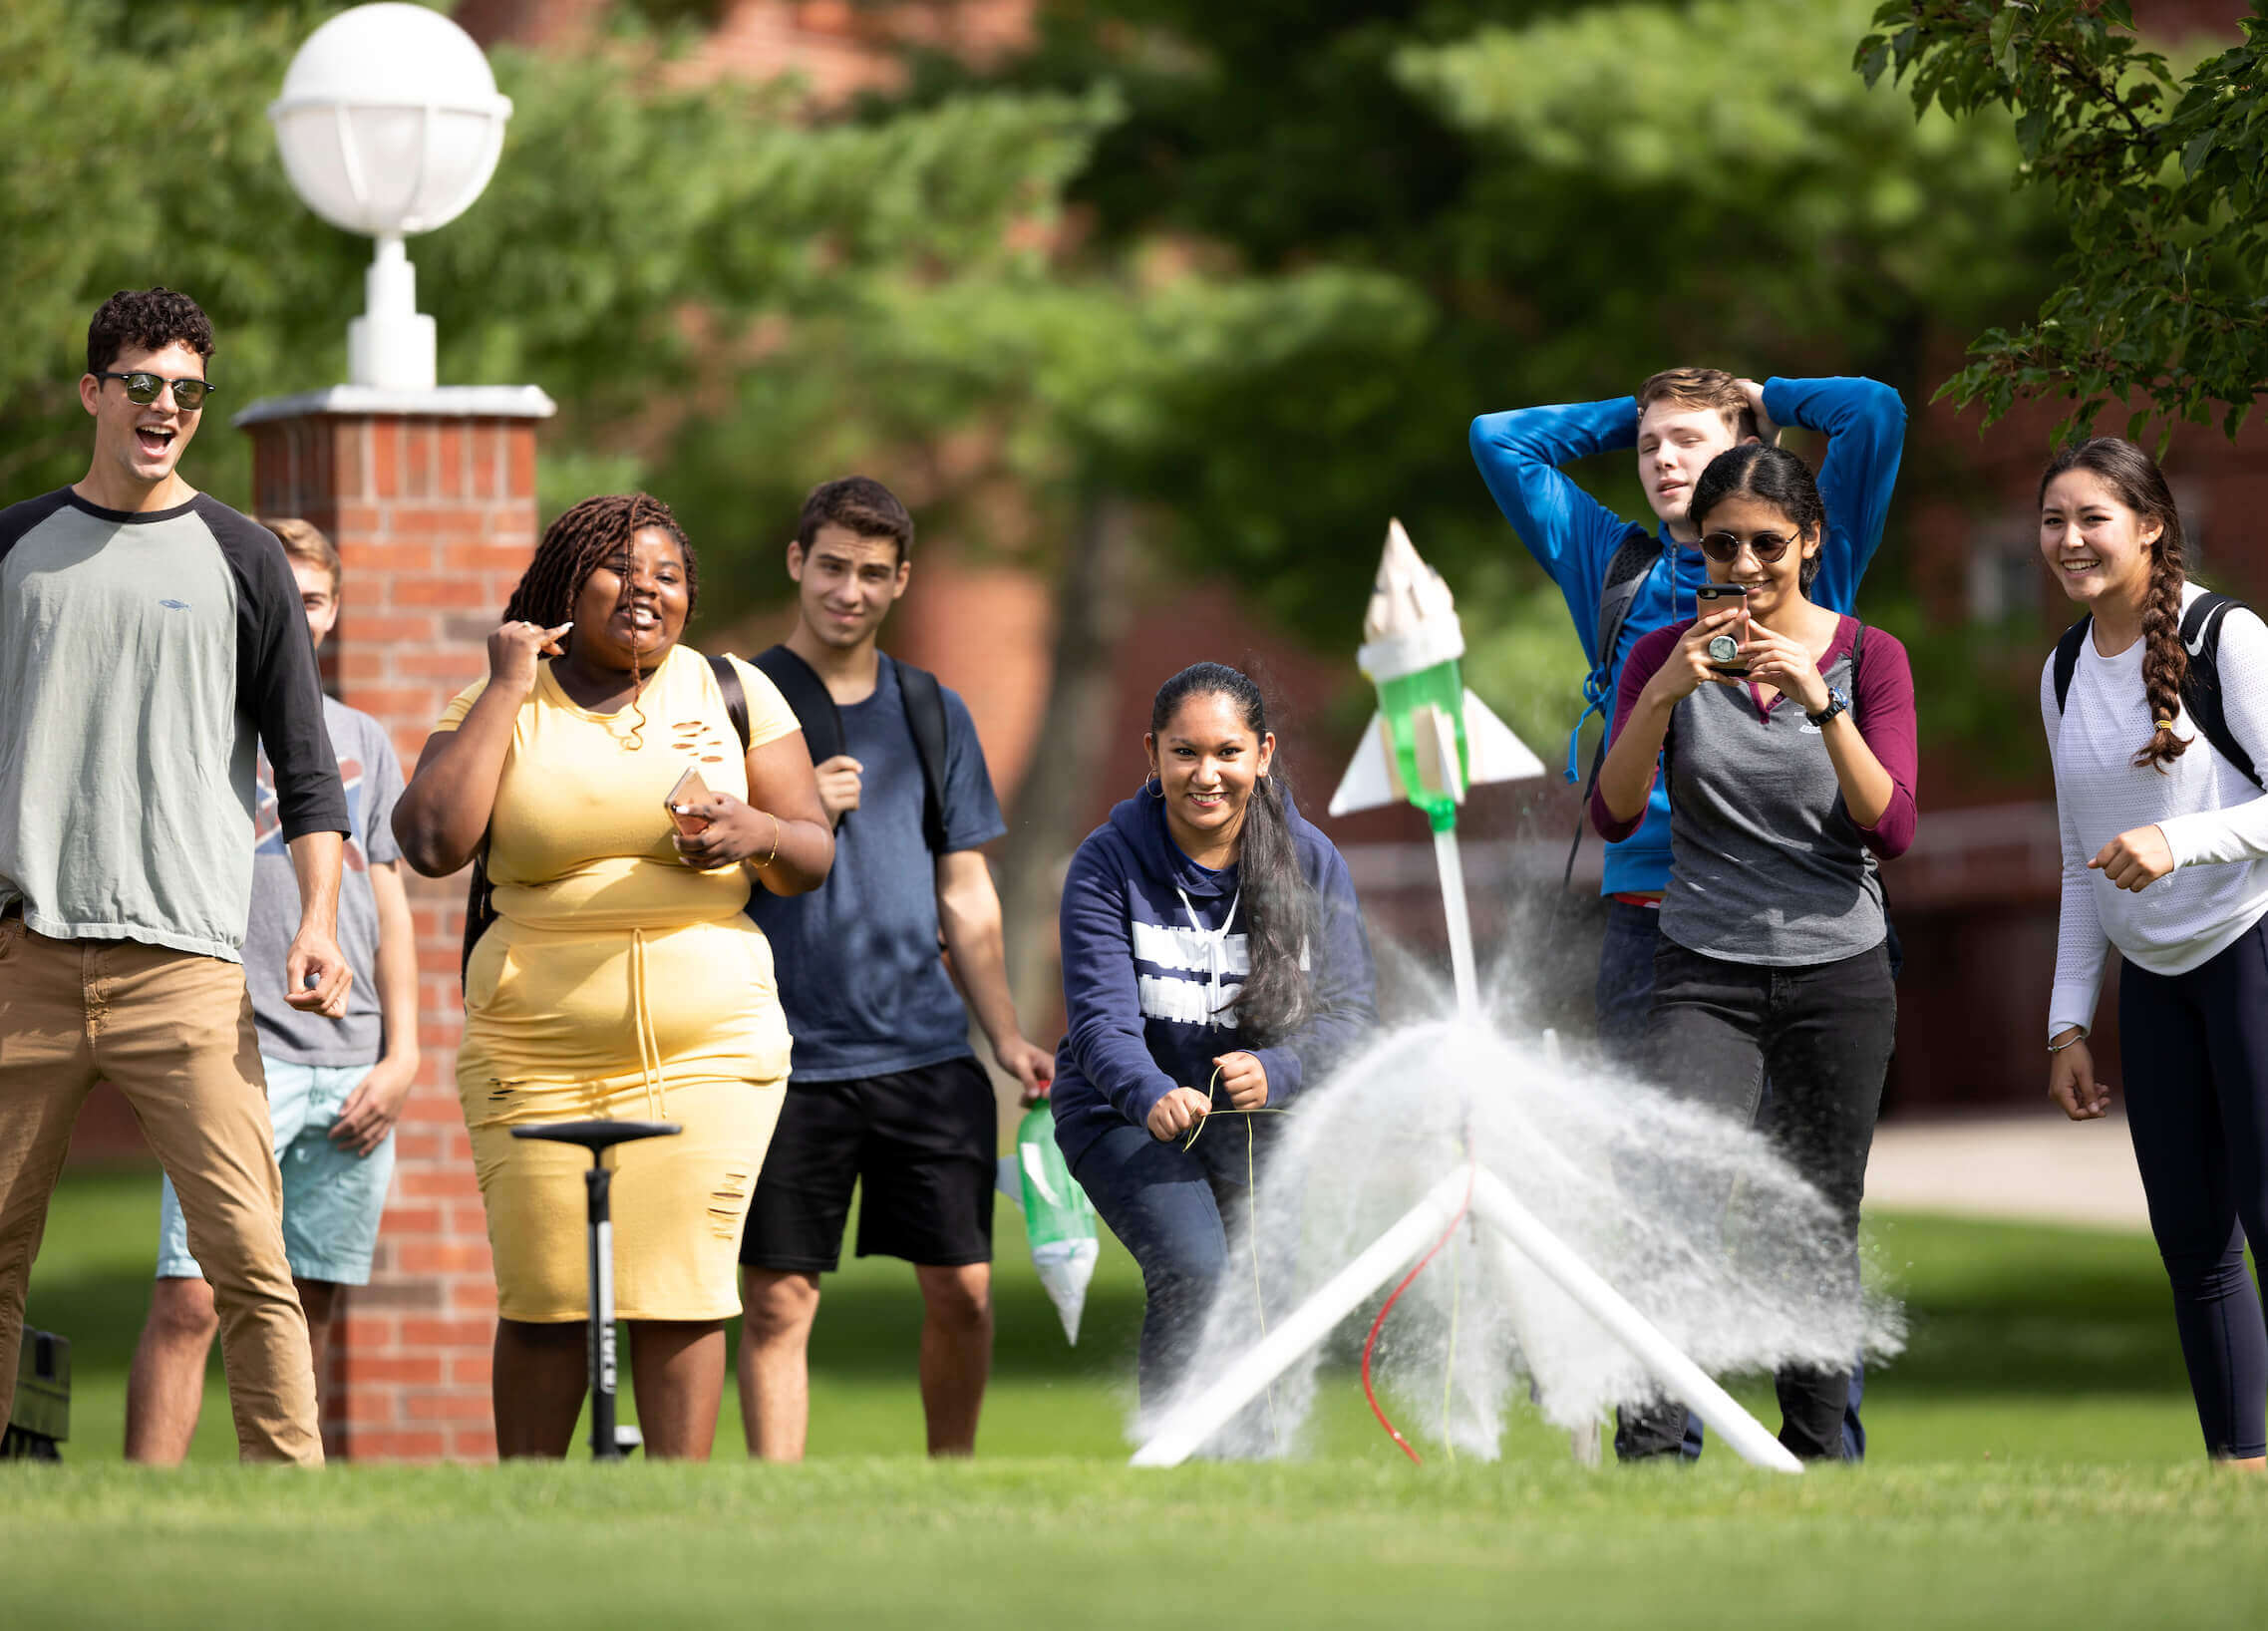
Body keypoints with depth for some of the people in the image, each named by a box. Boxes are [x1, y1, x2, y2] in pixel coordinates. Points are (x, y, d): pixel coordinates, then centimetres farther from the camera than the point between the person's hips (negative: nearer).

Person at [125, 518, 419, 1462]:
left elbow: (388, 904, 18)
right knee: (190, 1298, -13)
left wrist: (400, 1055, 9)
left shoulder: (363, 740, 18)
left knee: (307, 1308, 4)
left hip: (352, 1065, 5)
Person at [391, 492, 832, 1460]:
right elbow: (432, 842, -11)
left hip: (706, 1048, 0)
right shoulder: (498, 708, 5)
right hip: (535, 1050, 0)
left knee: (681, 1288, -8)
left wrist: (755, 834, -14)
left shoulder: (734, 694, 8)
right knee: (543, 1298, -3)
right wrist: (506, 690, -7)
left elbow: (814, 856, 9)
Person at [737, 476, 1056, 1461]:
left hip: (926, 1050, 3)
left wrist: (1007, 1035, 9)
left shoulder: (933, 713, 15)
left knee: (962, 1289, 1)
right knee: (779, 1302, -3)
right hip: (790, 1057, -3)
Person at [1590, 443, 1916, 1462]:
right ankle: (1650, 1449, -24)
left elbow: (1891, 831, -8)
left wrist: (1821, 705, -21)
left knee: (1821, 1229, 4)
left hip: (1838, 974, 1)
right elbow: (1614, 814, -8)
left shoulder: (1868, 657, 0)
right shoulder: (1666, 657, 2)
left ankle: (1815, 1455, 15)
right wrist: (1666, 693, -22)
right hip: (1707, 971, -1)